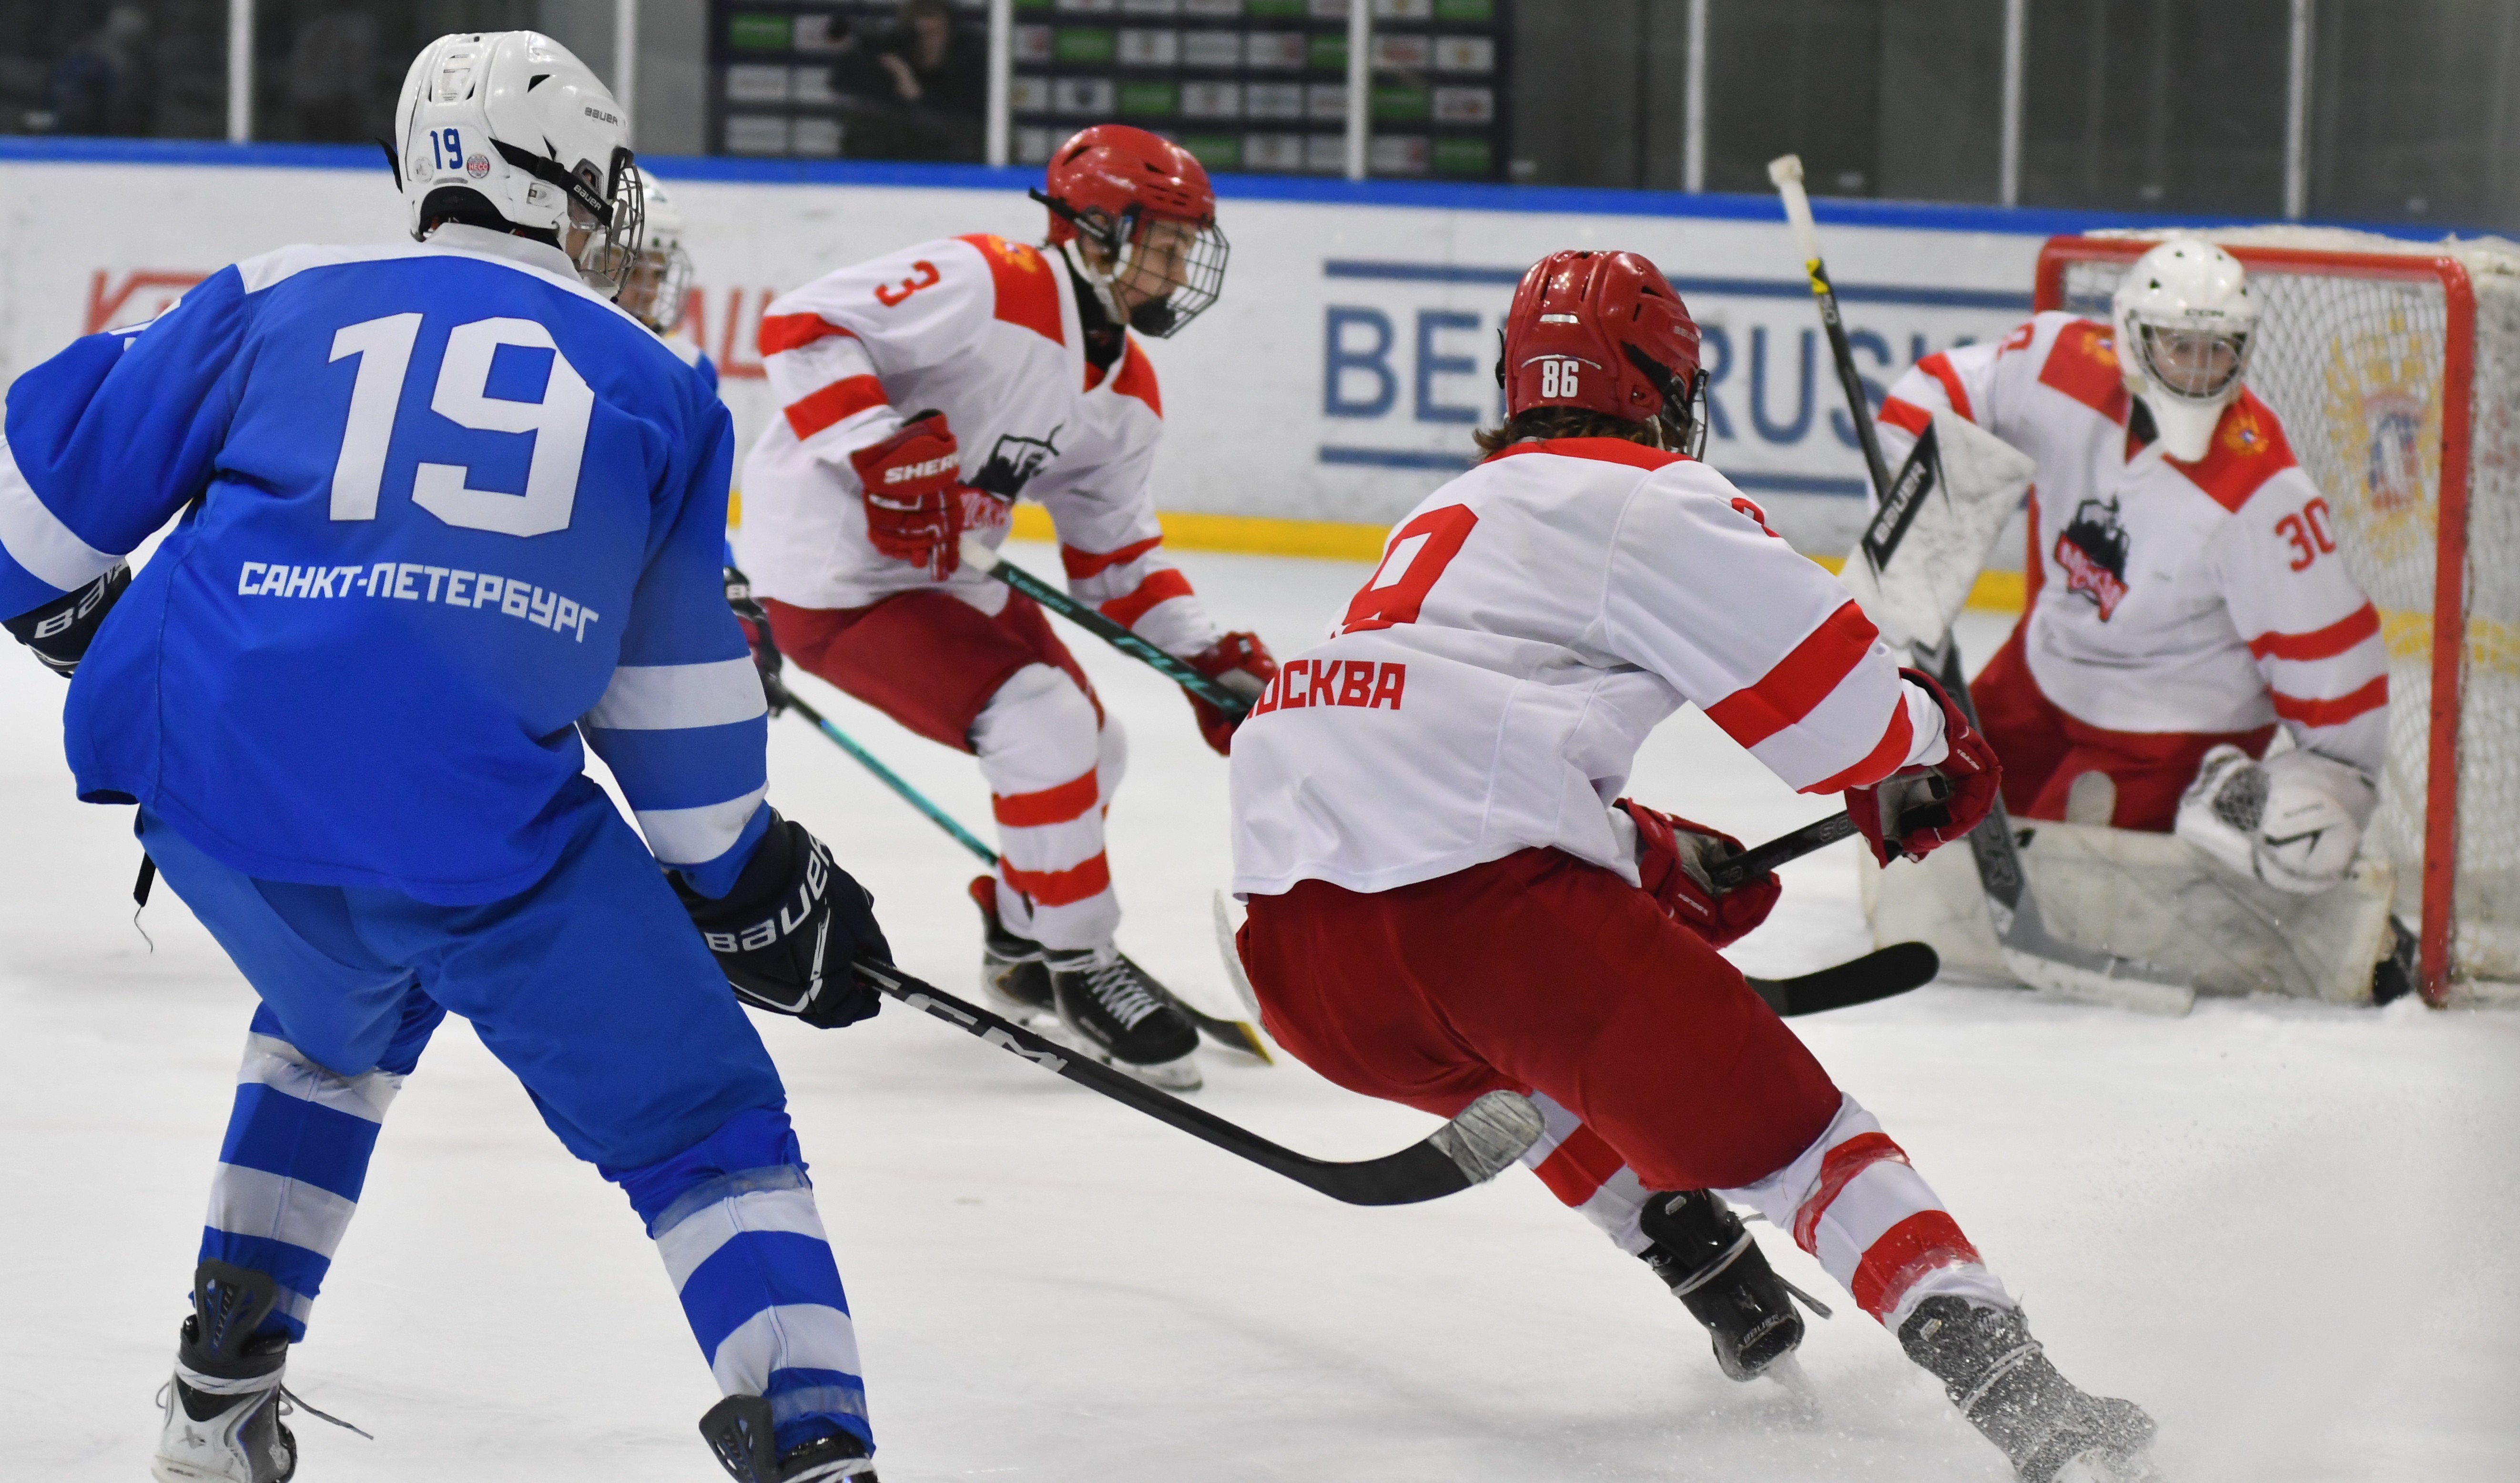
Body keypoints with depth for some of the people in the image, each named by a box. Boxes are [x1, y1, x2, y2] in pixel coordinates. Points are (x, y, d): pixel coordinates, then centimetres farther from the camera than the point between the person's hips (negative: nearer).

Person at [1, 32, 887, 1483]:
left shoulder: (279, 300, 18)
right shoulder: (650, 385, 17)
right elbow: (682, 682, 20)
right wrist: (750, 881, 33)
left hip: (209, 778, 3)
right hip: (478, 811, -3)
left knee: (342, 1016, 35)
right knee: (698, 1118, 9)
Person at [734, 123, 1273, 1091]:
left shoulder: (1127, 396, 6)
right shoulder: (987, 288, -21)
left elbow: (1114, 548, 15)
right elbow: (801, 326, -25)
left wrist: (1203, 656, 3)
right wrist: (879, 452, -36)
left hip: (945, 570, 10)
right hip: (828, 567, -10)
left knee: (1091, 751, 15)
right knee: (1044, 725, -21)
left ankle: (1020, 945, 38)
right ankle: (1079, 965, -6)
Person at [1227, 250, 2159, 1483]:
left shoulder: (1446, 518, 33)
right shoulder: (1649, 498, 7)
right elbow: (1822, 683, 1)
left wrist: (1663, 865, 32)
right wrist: (1926, 756, 22)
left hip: (1295, 953, 7)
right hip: (1488, 910, -7)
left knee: (1550, 1057, 37)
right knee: (1783, 1131, 0)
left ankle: (1720, 1290, 30)